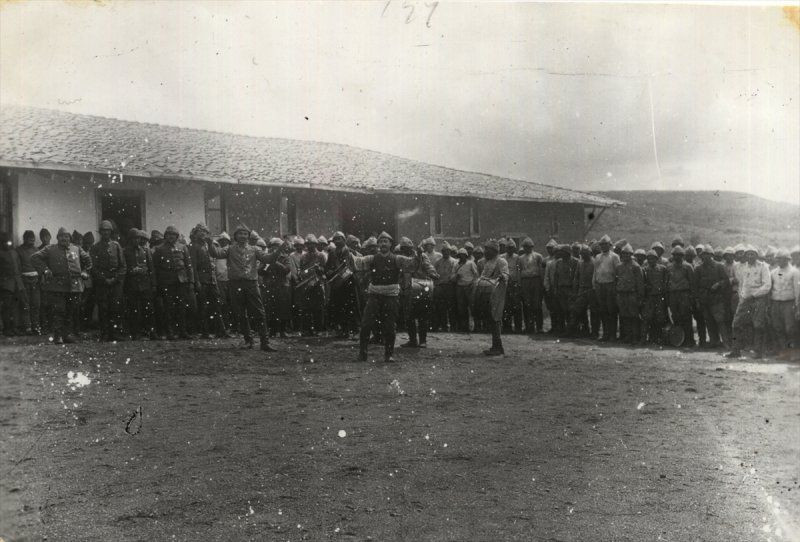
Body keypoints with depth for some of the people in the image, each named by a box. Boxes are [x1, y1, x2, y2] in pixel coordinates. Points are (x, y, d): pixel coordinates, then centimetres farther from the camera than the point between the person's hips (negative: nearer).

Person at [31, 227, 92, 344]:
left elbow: (88, 260, 28)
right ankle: (57, 336, -4)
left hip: (74, 286, 3)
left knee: (71, 312, 6)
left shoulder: (76, 249, 16)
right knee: (58, 311, -7)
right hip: (56, 286, -3)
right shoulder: (50, 249, 6)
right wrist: (45, 270, -6)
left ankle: (68, 334, 14)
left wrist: (85, 272, 15)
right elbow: (35, 257, 1)